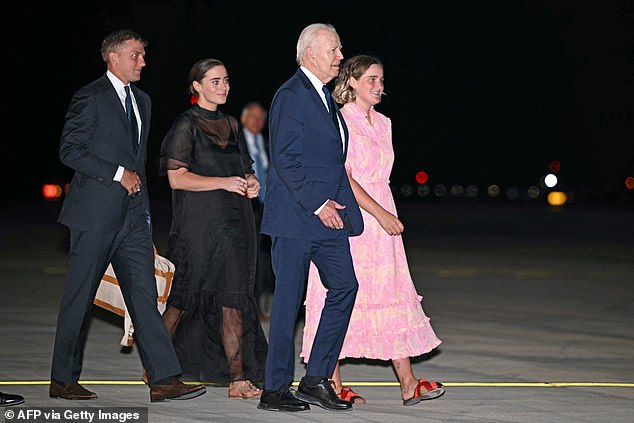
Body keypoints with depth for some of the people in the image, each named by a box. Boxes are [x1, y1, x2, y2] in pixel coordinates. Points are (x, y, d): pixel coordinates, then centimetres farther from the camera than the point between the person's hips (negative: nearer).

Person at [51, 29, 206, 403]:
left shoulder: (142, 101, 18)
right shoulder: (91, 98, -6)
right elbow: (70, 150, -12)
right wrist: (118, 173, -15)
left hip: (133, 217, 7)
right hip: (96, 215, -7)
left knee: (145, 295, 0)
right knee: (80, 298, 0)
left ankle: (164, 379, -5)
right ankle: (63, 381, 10)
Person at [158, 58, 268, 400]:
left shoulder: (230, 125, 16)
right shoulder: (186, 125, -4)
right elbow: (177, 178, -12)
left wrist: (251, 183, 4)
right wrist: (224, 183, -18)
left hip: (235, 222, 6)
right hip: (199, 224, -6)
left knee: (233, 298, -1)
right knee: (185, 296, 0)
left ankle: (238, 378, -5)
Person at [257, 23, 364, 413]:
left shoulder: (325, 98, 17)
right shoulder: (291, 96, -12)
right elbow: (286, 160, -18)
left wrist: (335, 204, 11)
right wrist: (317, 205, -18)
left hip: (326, 213, 9)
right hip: (295, 218, -9)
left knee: (344, 285, 3)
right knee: (289, 300, -3)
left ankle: (316, 380, 9)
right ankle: (275, 390, 6)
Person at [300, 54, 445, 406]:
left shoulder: (383, 123, 15)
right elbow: (342, 178, -15)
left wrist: (386, 215, 13)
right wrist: (381, 214, -18)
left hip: (381, 217, 7)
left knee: (393, 298, 2)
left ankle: (408, 384, 0)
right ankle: (334, 385, 3)